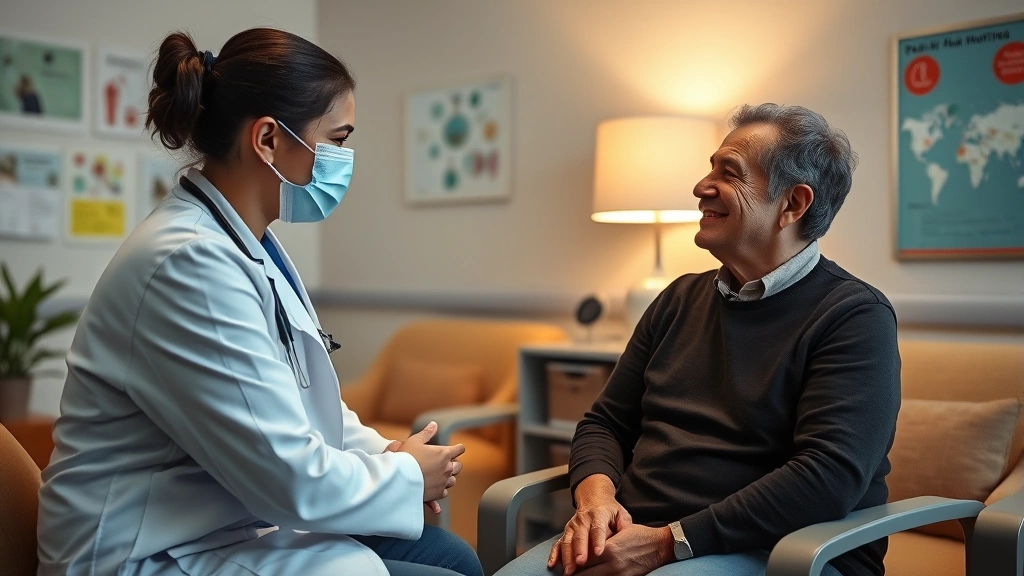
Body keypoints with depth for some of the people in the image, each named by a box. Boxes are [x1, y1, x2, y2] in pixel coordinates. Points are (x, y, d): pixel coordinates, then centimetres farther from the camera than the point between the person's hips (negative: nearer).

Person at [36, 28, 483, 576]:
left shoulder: (247, 244, 5)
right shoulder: (190, 264, -25)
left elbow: (296, 398, 14)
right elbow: (292, 479, -25)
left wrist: (383, 453, -1)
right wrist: (407, 476, -9)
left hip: (232, 520, 9)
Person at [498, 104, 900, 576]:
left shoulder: (855, 316, -6)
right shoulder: (681, 298, 14)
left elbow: (830, 476, -18)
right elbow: (606, 422, 15)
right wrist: (595, 494, -7)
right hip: (635, 536, 5)